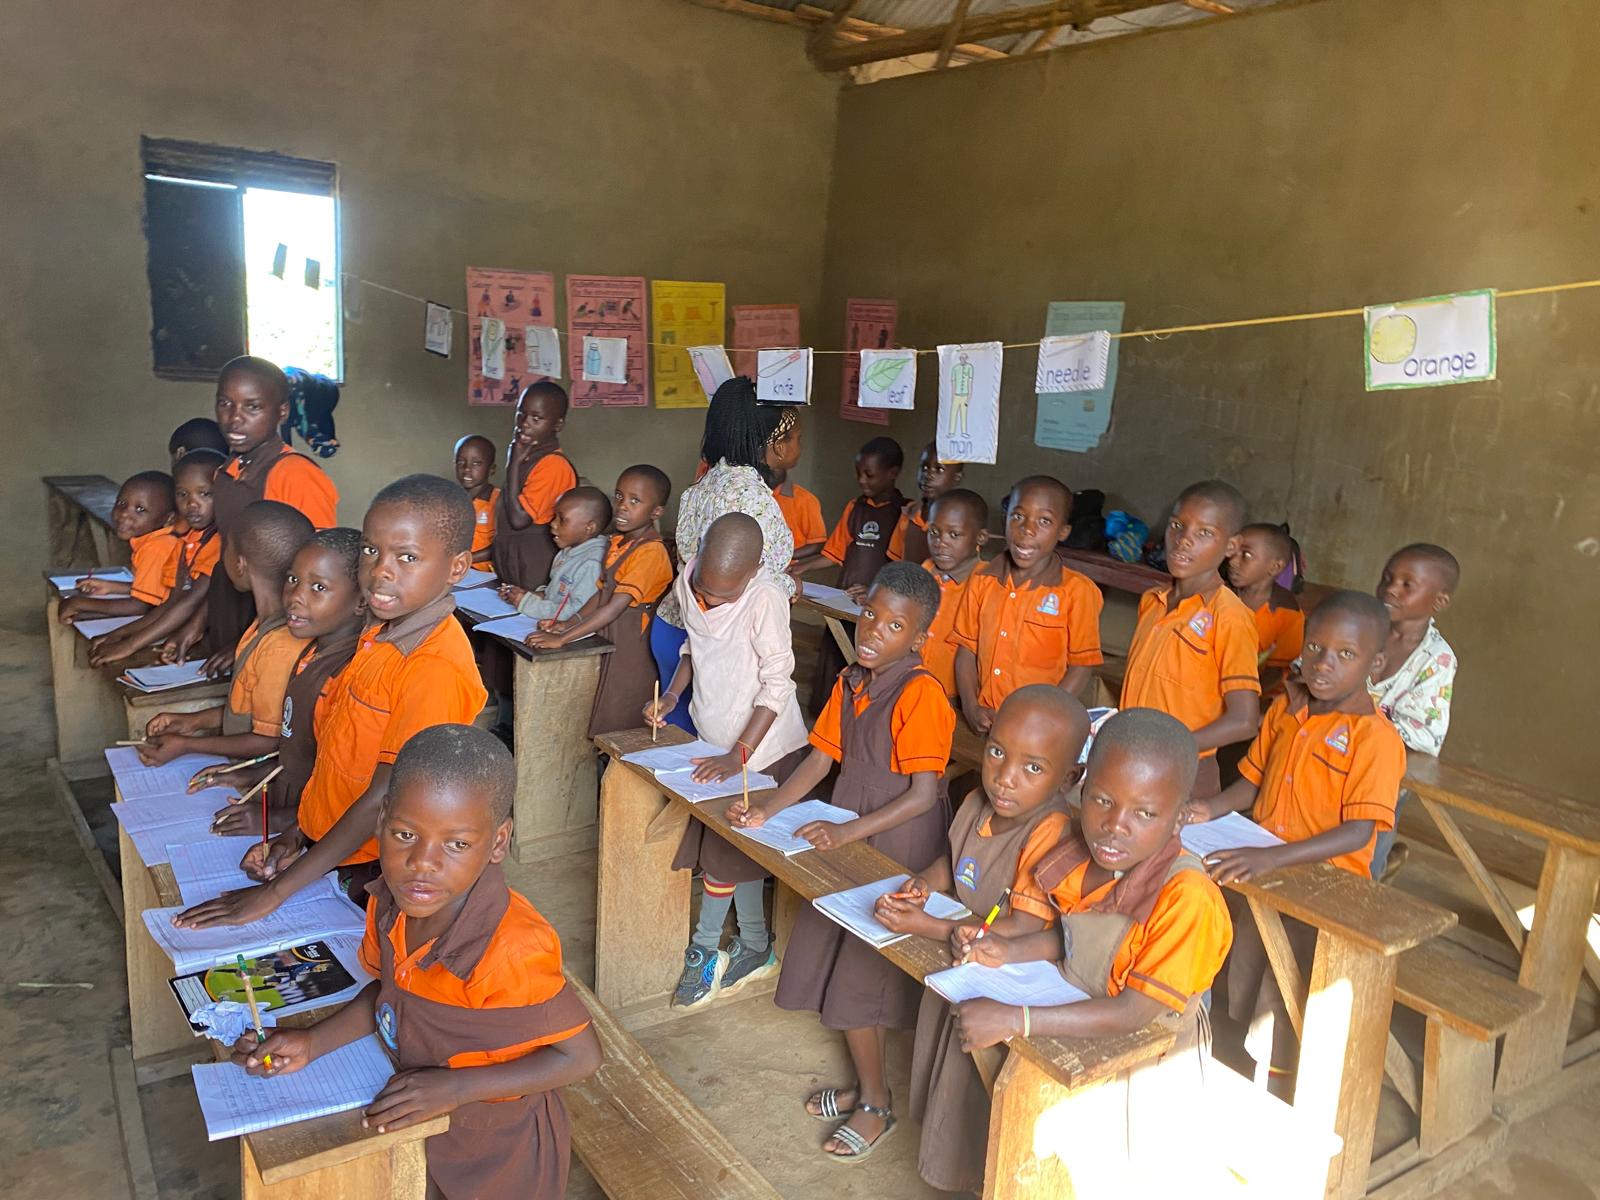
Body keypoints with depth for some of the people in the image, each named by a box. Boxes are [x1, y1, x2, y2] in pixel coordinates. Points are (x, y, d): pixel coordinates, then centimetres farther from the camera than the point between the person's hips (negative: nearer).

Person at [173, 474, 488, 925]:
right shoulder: (381, 630, 1)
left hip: (364, 874, -8)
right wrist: (299, 833, 7)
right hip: (322, 844, 8)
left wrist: (274, 894, -24)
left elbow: (383, 799, -27)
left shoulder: (435, 671, -28)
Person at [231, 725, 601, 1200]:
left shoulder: (511, 952, -40)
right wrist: (313, 1044, -11)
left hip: (499, 1151, -5)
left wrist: (457, 1087, -29)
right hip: (417, 1124, 5)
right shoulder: (392, 902, -18)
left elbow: (582, 1056, -28)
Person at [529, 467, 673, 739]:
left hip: (631, 650, -8)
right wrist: (568, 623, -1)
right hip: (607, 643, 8)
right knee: (605, 729, 15)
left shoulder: (651, 552, -21)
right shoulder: (616, 543, 8)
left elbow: (615, 607, -26)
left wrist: (562, 639, -25)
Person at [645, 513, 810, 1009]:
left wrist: (738, 755, -22)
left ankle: (704, 949, 19)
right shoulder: (689, 585, -4)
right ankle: (755, 949, 29)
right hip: (717, 742, 6)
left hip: (764, 746, -6)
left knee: (725, 849, 0)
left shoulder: (765, 600, -23)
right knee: (738, 848, 13)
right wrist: (670, 695, 0)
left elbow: (776, 685, -20)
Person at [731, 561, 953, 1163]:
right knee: (850, 964, 15)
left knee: (861, 976, 2)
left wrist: (845, 833, -23)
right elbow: (820, 759, 5)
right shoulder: (849, 684, 4)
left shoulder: (922, 696, -20)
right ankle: (868, 1085, 37)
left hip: (899, 848, -7)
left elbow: (922, 796, -22)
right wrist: (767, 809, -7)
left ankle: (876, 1105, 24)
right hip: (848, 838, 7)